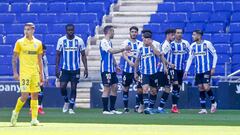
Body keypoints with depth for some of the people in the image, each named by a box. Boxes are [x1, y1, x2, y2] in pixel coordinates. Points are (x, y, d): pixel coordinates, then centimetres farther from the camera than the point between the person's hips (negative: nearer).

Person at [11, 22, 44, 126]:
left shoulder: (38, 43, 9)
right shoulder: (20, 42, -1)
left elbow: (39, 60, 14)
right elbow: (14, 58, 0)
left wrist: (41, 74, 10)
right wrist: (15, 72, -9)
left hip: (35, 73, 4)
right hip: (24, 72, -4)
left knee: (35, 95, 2)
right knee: (24, 95, -11)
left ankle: (34, 119, 5)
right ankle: (16, 112, 13)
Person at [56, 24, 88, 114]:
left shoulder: (79, 41, -1)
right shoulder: (61, 40, -1)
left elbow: (83, 55, 4)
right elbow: (58, 55, 4)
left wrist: (86, 68, -2)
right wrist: (57, 68, -3)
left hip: (75, 69, 0)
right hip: (65, 69, 0)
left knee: (73, 88, 1)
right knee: (62, 87, -10)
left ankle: (71, 108, 9)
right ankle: (66, 101, 18)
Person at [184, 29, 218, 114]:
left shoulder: (207, 44, -7)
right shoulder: (192, 46, 6)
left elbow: (215, 55, -1)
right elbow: (190, 59, 12)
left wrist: (213, 67, -6)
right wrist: (186, 70, 5)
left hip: (207, 70, -4)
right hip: (198, 71, 4)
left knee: (206, 87, -14)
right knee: (201, 88, 1)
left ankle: (213, 102, 12)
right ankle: (203, 109, 4)